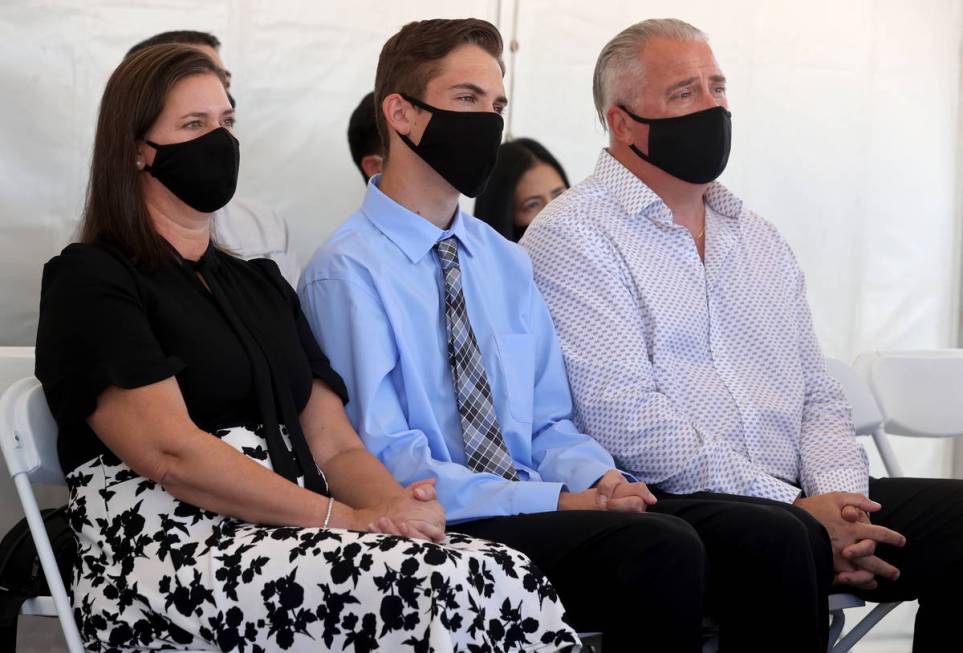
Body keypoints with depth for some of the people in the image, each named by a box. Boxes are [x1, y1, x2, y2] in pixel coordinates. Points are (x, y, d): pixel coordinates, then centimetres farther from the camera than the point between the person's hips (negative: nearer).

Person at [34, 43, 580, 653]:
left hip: (292, 545, 6)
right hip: (171, 562, -6)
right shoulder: (88, 280, 2)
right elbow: (171, 453, -13)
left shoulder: (261, 283, 24)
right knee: (442, 585, -31)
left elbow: (335, 448, 14)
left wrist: (398, 508, -9)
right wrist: (348, 520, -16)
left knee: (509, 575, -24)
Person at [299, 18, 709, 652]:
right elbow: (387, 462, -13)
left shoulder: (507, 262, 18)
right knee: (666, 549, -30)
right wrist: (560, 501, -19)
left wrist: (599, 479, -4)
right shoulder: (347, 272, -5)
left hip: (538, 515, 7)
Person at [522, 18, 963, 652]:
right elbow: (627, 419, -13)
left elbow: (818, 397, 20)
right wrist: (797, 511, -16)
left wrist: (840, 496, -4)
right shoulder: (573, 237, -3)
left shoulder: (758, 237, 22)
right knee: (777, 539, -37)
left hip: (797, 500, 7)